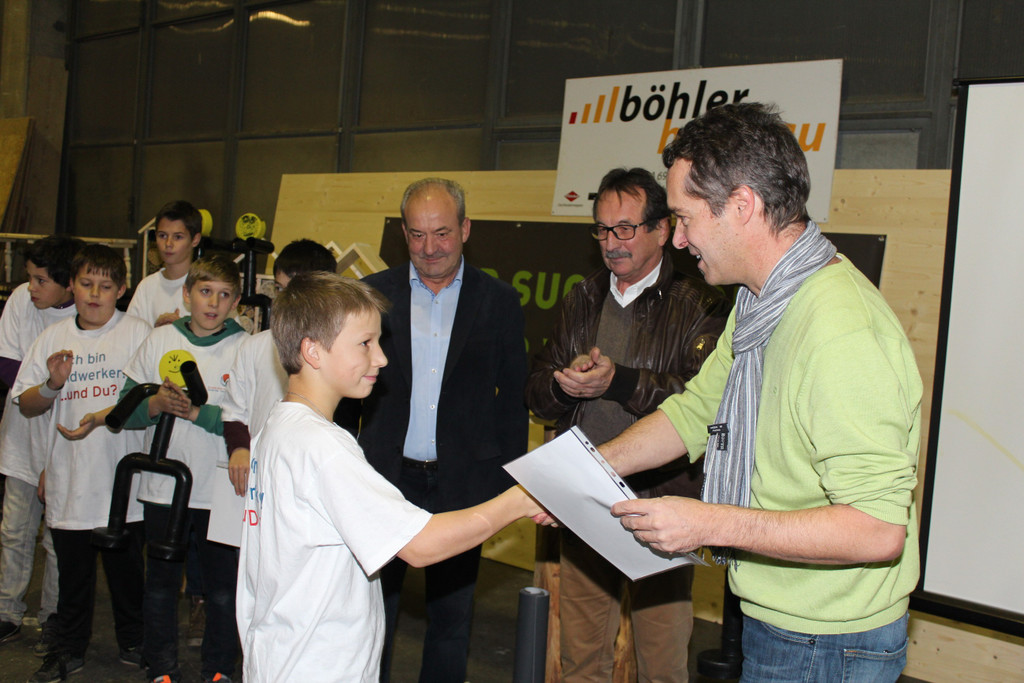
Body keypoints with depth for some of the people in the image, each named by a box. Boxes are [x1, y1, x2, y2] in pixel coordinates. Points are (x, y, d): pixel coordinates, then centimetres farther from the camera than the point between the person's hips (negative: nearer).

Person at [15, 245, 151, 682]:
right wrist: (52, 386, -13)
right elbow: (26, 405, 7)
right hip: (68, 477, 3)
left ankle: (133, 641, 28)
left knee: (127, 566, 9)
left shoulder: (137, 333, -2)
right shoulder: (54, 338, 8)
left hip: (123, 476, -2)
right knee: (72, 569, 12)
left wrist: (100, 417, -20)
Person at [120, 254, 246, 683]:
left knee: (223, 590, 8)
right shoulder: (160, 341, 4)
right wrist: (157, 404, -14)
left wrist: (196, 411, -20)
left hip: (221, 491, -2)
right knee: (160, 585, 14)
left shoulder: (246, 349, -6)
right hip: (163, 486, 3)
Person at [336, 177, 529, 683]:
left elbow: (514, 399, 3)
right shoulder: (373, 294, 3)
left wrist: (507, 481, -2)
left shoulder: (499, 302, 0)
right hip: (386, 479, 1)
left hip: (462, 485, 0)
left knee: (451, 617, 12)